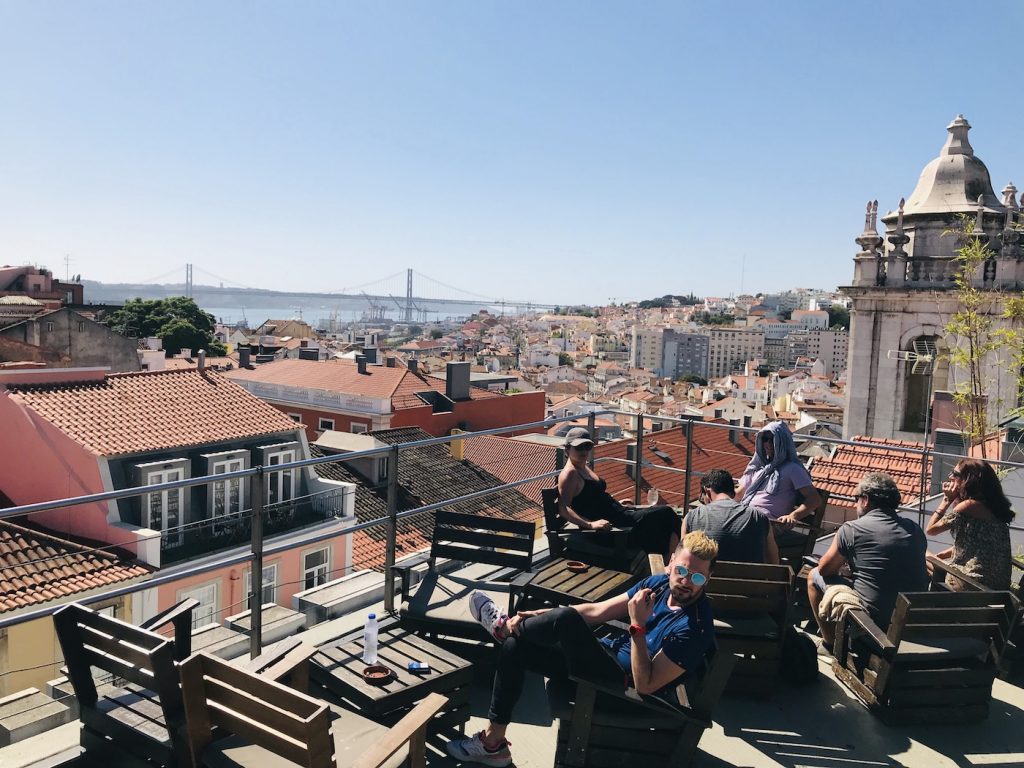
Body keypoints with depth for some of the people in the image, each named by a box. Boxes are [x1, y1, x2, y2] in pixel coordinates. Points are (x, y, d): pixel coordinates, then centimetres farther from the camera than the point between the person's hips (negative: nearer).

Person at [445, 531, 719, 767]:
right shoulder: (658, 584, -1)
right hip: (609, 655, 8)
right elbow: (596, 611, 3)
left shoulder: (695, 627, -23)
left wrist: (638, 625, -31)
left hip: (623, 683, -8)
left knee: (567, 619, -29)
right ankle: (493, 742, 13)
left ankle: (503, 627, 4)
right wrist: (534, 616, -3)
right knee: (513, 648, 2)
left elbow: (645, 685, -24)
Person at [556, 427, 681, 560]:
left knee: (667, 512, 9)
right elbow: (563, 508, -25)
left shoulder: (584, 468, 15)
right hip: (609, 524, -10)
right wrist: (590, 524, -34)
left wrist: (618, 504, 16)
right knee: (665, 512, -8)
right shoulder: (570, 473, -14)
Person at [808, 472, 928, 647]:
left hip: (873, 619, -6)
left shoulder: (851, 529, -10)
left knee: (814, 576, 13)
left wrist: (843, 558, 23)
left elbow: (824, 568, 2)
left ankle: (830, 643, 20)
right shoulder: (916, 530, 4)